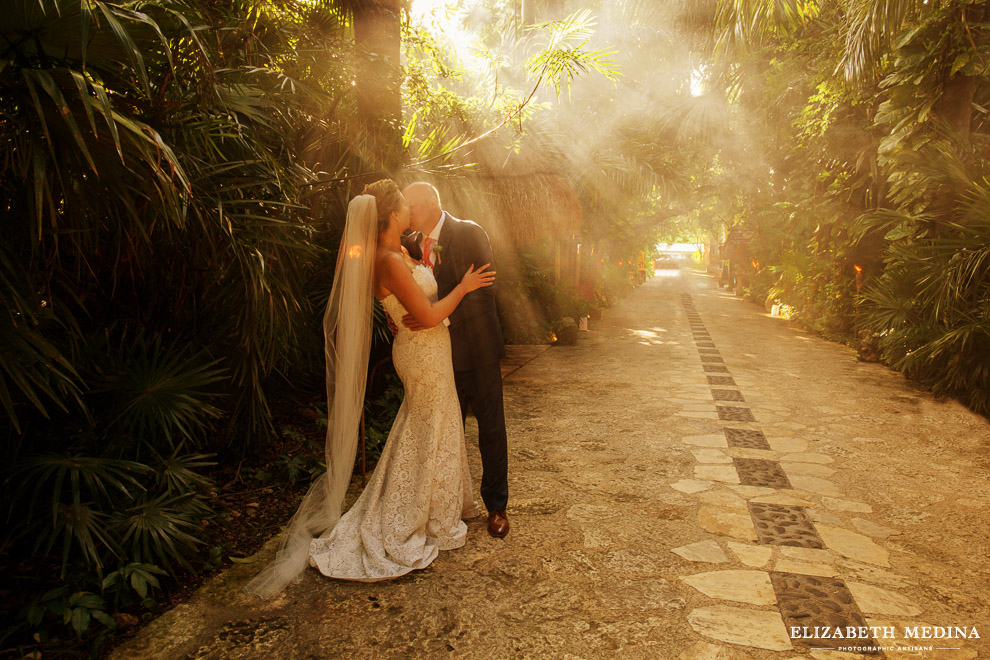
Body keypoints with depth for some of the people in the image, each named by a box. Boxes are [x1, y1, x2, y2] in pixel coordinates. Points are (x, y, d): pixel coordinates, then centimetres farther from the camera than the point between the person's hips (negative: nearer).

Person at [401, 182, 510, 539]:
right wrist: (402, 317, -13)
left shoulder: (468, 233, -12)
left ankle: (496, 505, 23)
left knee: (491, 429, 7)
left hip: (477, 350, -5)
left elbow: (484, 290, -21)